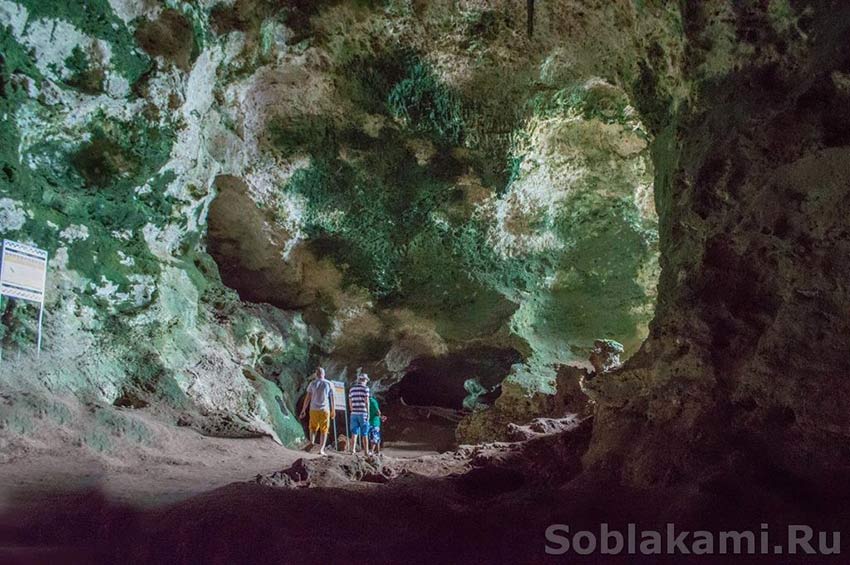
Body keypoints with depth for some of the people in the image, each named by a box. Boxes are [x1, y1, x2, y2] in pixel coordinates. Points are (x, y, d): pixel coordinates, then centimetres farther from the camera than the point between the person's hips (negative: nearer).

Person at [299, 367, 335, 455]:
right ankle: (321, 449, -4)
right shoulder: (329, 384, 3)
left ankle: (312, 442, -5)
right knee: (324, 430, 6)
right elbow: (332, 398, 4)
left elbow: (307, 397, -1)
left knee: (313, 428, 20)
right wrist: (333, 410, 15)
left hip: (314, 409, 1)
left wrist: (303, 410, 4)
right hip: (325, 410, -1)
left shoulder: (313, 383, 2)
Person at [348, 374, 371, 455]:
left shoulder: (352, 389, 10)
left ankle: (353, 450, -1)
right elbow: (366, 402, -10)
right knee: (364, 433, 3)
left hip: (354, 413, 4)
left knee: (354, 433, 6)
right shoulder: (365, 388, -5)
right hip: (363, 413, -4)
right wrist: (368, 413, -7)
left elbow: (350, 402, 12)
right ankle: (366, 451, 6)